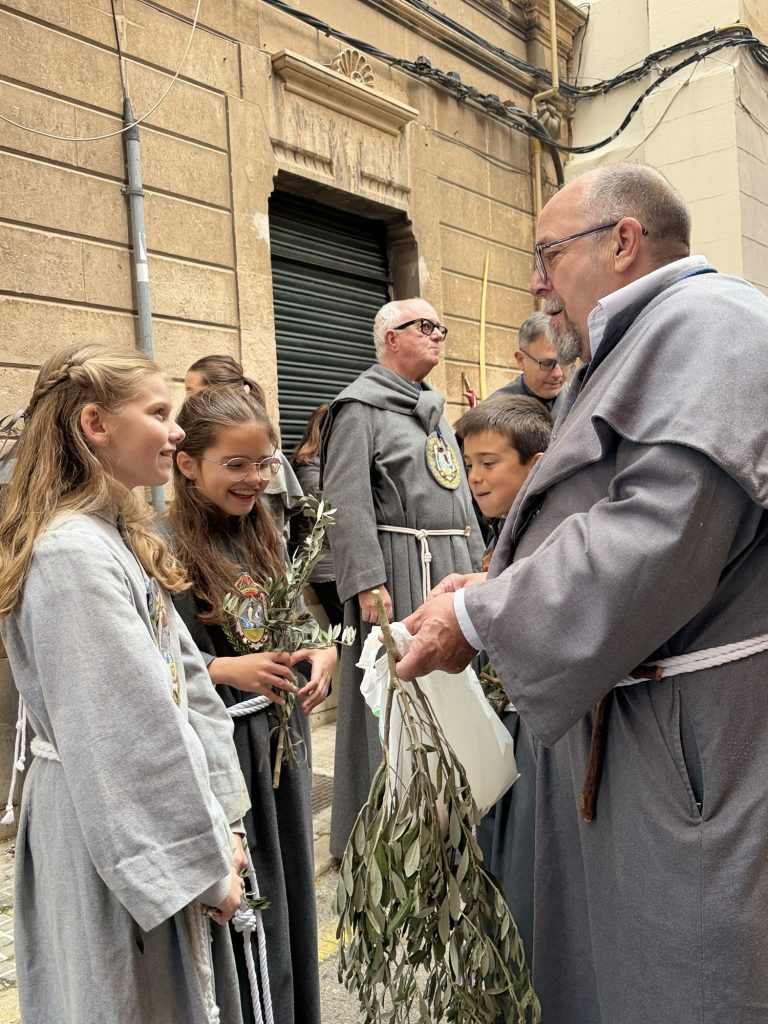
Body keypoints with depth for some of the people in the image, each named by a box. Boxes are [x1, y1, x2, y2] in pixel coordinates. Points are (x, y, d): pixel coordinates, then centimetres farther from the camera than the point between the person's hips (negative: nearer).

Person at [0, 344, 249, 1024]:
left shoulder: (116, 537, 7)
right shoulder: (73, 554, -24)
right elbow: (134, 736, -24)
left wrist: (220, 821, 4)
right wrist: (207, 863, -14)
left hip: (148, 817, 9)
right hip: (112, 837, -9)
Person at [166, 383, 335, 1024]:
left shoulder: (264, 534, 5)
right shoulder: (166, 548, -16)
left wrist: (323, 652, -6)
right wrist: (228, 670, -26)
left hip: (282, 734, 7)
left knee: (290, 889, 19)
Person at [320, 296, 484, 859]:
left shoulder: (434, 408, 20)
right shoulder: (361, 405, -6)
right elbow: (346, 500, -16)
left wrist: (476, 566, 17)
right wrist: (368, 583, -22)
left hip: (452, 567, 8)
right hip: (398, 571, -8)